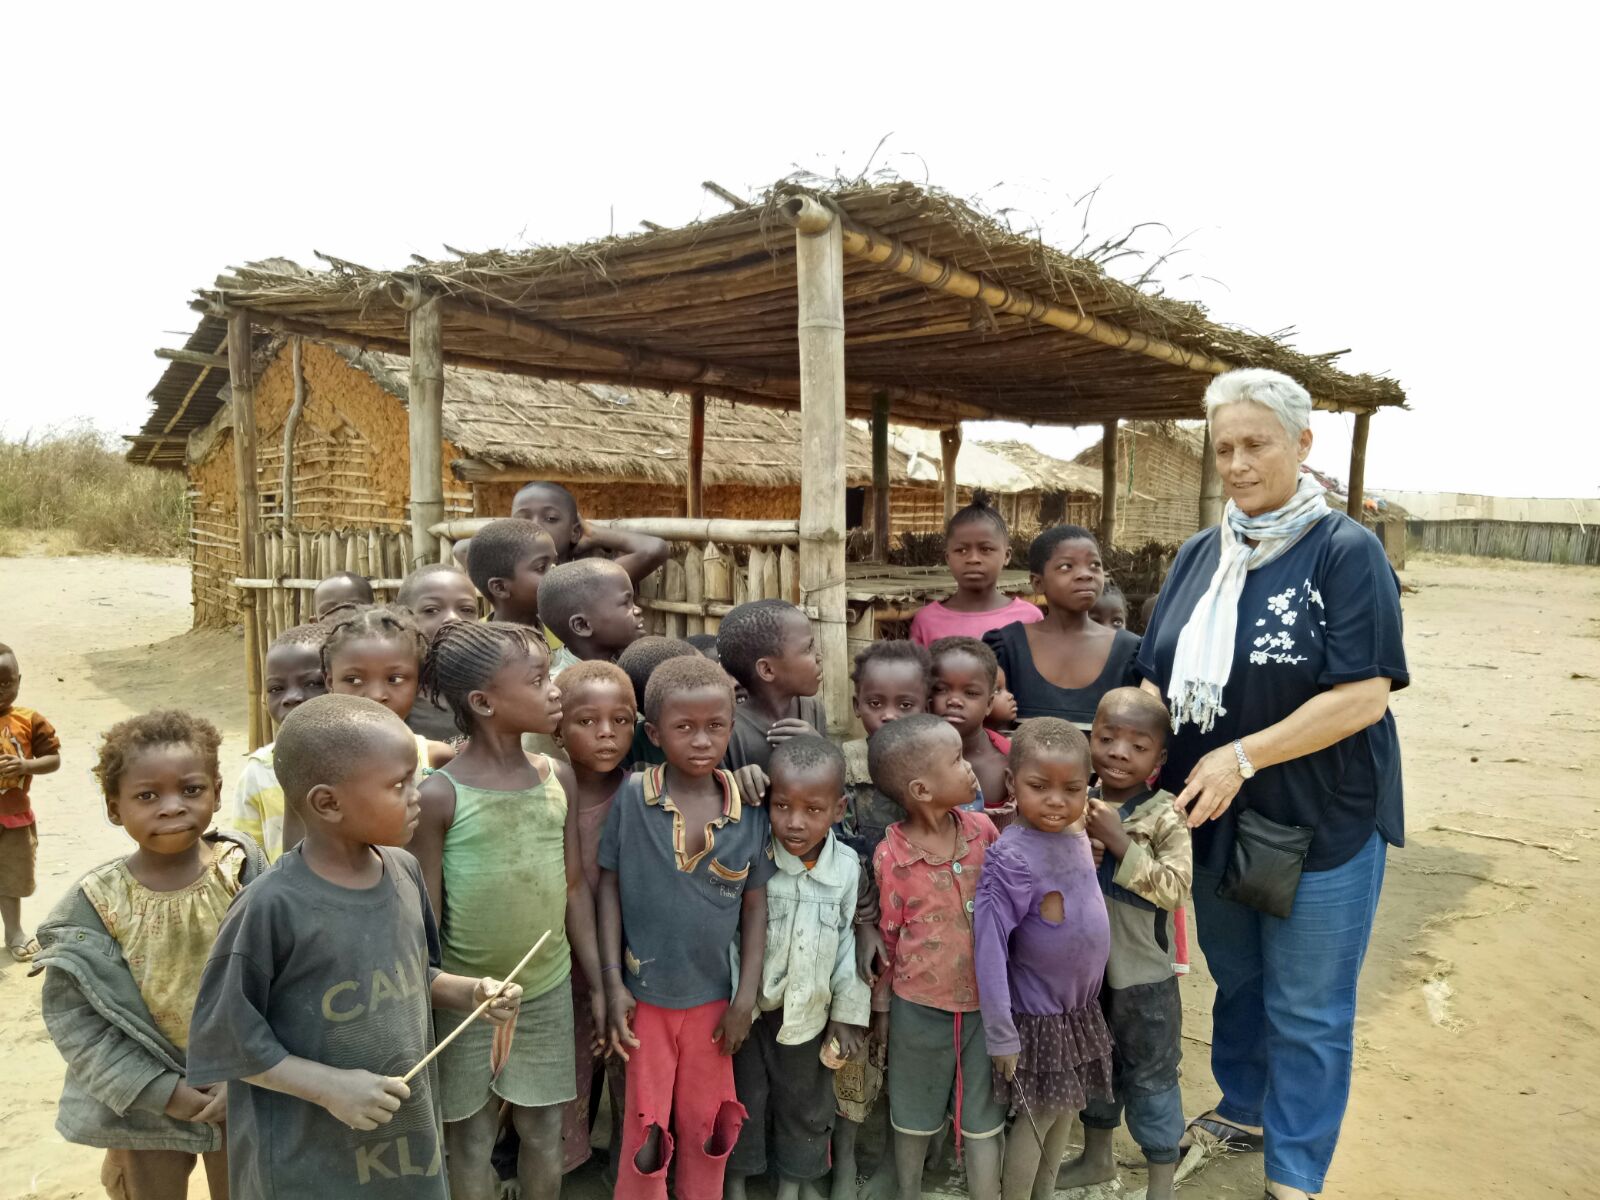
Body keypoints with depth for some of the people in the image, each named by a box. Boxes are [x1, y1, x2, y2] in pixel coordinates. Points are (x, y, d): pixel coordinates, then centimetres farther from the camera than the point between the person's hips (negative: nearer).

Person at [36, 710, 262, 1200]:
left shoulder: (241, 871, -12)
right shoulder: (94, 902, -14)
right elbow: (73, 1015, -10)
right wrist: (161, 1089, -14)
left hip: (242, 1090, 1)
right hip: (145, 1104, 0)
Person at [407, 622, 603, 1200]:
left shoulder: (558, 778, -4)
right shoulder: (438, 795, -18)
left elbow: (575, 885, 4)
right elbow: (424, 917, -11)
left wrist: (598, 984, 7)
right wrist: (423, 1015, -6)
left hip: (549, 991, 4)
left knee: (543, 1134, 17)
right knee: (471, 1144, 14)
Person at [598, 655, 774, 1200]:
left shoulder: (750, 812, -9)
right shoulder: (631, 798, -12)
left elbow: (755, 905, -1)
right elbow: (610, 887, -5)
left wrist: (746, 996, -2)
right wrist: (613, 985, -7)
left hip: (713, 998, 1)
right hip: (644, 996, -1)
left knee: (706, 1132, 17)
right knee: (645, 1132, 13)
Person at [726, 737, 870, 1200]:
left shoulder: (848, 867, -16)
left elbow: (850, 941, -5)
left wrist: (849, 1013, -1)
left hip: (809, 1010, 2)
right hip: (745, 1006, -2)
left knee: (806, 1103, 22)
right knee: (743, 1098, 19)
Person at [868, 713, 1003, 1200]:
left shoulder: (982, 828, -10)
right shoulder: (890, 856, -20)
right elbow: (885, 938, -8)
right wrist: (881, 1004, 1)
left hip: (984, 1000, 2)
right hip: (919, 1006, -2)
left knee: (983, 1115, 15)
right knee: (914, 1112, 19)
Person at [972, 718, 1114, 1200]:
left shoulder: (1077, 837, -4)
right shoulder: (1011, 856, -27)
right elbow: (990, 947, -25)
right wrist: (1001, 1034, -22)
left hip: (1080, 1007, 7)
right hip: (1039, 1014, -7)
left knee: (1066, 1109, 20)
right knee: (1037, 1116, 7)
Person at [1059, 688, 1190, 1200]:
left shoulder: (1164, 816, -16)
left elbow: (1175, 888, -26)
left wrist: (1119, 843, -28)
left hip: (1143, 974, -4)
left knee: (1151, 1076, 11)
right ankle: (1097, 1156, 45)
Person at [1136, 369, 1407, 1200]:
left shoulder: (1345, 551, -12)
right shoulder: (1198, 556, 4)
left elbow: (1366, 694, -20)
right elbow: (1157, 680, 7)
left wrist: (1243, 756, -25)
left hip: (1322, 824, -5)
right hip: (1214, 820, 5)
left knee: (1307, 1011, 10)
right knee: (1235, 980, 23)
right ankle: (1243, 1108, 45)